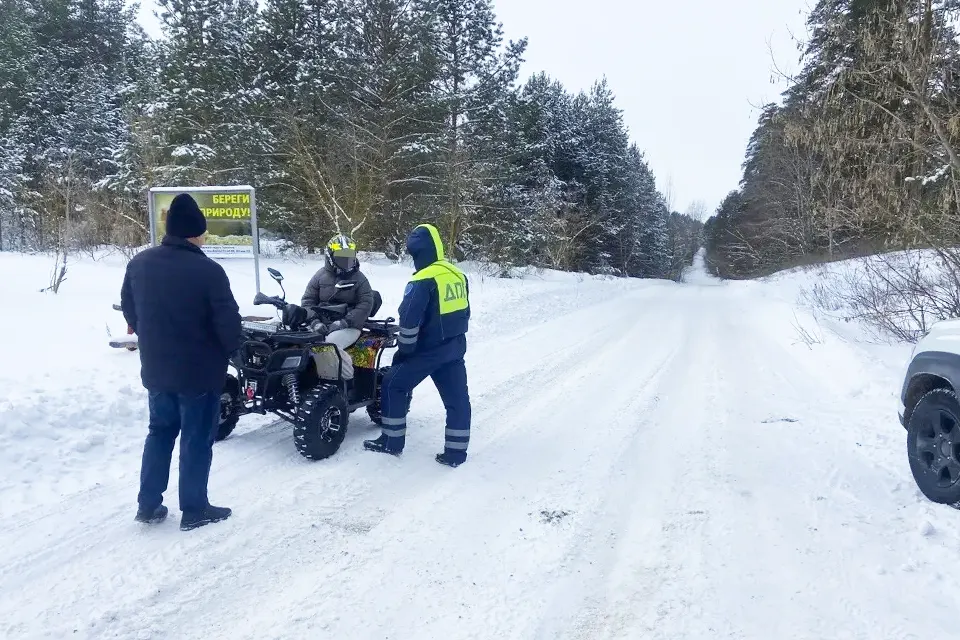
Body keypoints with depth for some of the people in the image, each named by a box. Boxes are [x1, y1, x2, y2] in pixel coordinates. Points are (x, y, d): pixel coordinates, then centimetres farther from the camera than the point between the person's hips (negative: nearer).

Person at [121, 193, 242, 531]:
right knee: (197, 440, 7)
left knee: (160, 432, 21)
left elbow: (128, 309, 12)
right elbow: (228, 321, -19)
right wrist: (230, 350, 1)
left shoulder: (139, 263, 0)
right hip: (200, 370, -6)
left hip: (155, 367, 6)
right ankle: (194, 510, 17)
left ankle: (148, 504, 26)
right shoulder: (208, 270, -21)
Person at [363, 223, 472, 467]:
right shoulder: (459, 276, 6)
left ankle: (392, 441, 14)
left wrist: (404, 349, -7)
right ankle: (456, 452, 13)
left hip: (428, 349, -7)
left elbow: (409, 320, -19)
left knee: (393, 385, 8)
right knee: (457, 397, 10)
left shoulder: (423, 281, -17)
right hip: (454, 348, 7)